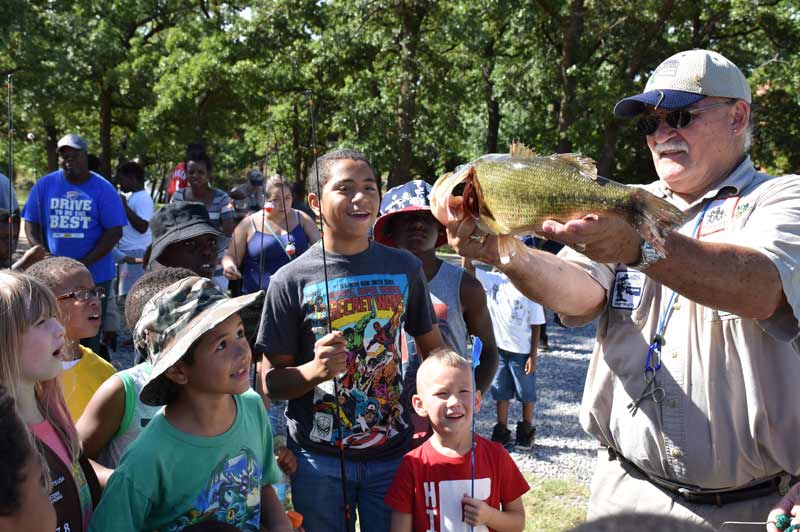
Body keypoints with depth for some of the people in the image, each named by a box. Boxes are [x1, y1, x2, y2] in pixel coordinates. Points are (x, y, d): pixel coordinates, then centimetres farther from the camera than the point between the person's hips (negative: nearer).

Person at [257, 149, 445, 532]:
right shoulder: (291, 281, -8)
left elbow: (431, 346, 11)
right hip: (318, 457, -2)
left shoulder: (405, 267, 1)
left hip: (392, 453, 2)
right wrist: (314, 371, -24)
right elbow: (270, 382, -5)